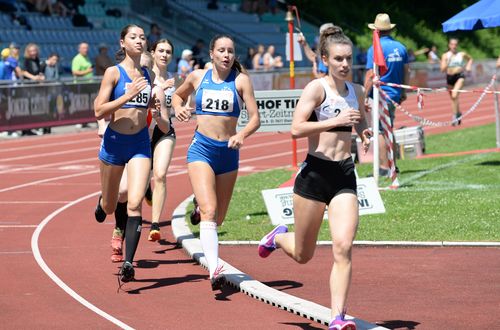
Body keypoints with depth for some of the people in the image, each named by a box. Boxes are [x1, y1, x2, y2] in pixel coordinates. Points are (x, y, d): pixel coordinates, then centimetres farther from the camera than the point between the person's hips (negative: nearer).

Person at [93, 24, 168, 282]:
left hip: (141, 144, 2)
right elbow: (98, 111, -13)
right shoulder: (113, 72, -6)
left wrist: (157, 113, 4)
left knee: (135, 204, -15)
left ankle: (128, 262, -15)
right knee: (109, 207, 14)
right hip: (114, 142, -2)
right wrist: (127, 96, -22)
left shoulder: (148, 75, 8)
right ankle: (102, 202, 53)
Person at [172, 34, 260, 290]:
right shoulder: (198, 77, 4)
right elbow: (178, 95, 24)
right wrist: (178, 108, 1)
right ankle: (214, 269, -27)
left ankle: (200, 209, 51)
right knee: (209, 212, -19)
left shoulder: (241, 80, -1)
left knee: (218, 218, 13)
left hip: (228, 151, 2)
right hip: (201, 148, -1)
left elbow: (255, 118, -6)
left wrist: (242, 135, -25)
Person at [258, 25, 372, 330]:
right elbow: (297, 128, -20)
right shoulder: (317, 88, -9)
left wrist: (365, 133, 5)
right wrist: (336, 121, -24)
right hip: (315, 172, -4)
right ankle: (279, 237, 46)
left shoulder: (357, 91, 9)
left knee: (344, 248, -12)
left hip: (345, 175, 4)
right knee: (303, 255, 10)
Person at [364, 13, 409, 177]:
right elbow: (406, 71, 13)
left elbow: (370, 75, -15)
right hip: (395, 94, 7)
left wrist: (366, 96, -9)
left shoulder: (375, 49, -12)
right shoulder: (400, 47, 7)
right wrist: (403, 92, 22)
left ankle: (384, 168, -3)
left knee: (381, 131, -2)